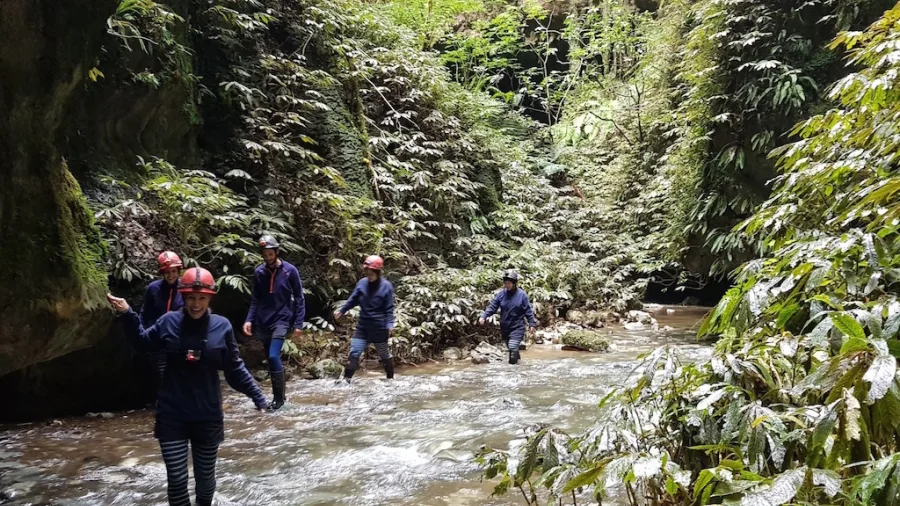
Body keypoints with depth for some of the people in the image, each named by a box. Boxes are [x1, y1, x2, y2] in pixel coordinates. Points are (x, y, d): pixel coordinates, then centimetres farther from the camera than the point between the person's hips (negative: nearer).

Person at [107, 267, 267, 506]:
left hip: (208, 416, 0)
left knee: (205, 478, 14)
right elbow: (143, 341, 15)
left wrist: (257, 395, -4)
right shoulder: (169, 322, -5)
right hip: (172, 417, 0)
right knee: (176, 480, 1)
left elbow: (235, 369, 0)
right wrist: (128, 315, 2)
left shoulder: (222, 326, -7)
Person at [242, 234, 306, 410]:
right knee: (272, 359, 10)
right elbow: (255, 299, 11)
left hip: (281, 320, -4)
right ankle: (278, 394, 22)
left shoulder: (290, 271, -6)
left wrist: (298, 324, -7)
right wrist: (249, 320, -2)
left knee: (273, 356, -17)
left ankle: (279, 397, -4)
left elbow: (299, 299, -3)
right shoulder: (258, 272, 4)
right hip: (262, 322, 4)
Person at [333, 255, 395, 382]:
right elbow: (353, 300, 11)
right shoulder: (362, 283, -2)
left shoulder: (386, 286, -11)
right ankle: (346, 379, 2)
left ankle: (390, 378, 30)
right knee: (354, 353, -4)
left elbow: (389, 309, -10)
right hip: (363, 326, 3)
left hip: (379, 328, -3)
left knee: (384, 355, 13)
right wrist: (341, 311, 7)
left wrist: (390, 325, -19)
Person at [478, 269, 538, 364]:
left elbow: (528, 311, -5)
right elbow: (492, 307, -3)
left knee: (513, 348, -17)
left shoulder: (522, 295, -9)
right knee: (511, 349, 17)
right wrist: (483, 316, -16)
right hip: (504, 327, 4)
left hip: (517, 328, -4)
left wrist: (532, 324, -7)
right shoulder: (501, 294, -2)